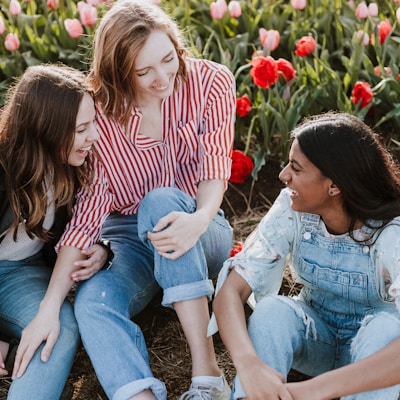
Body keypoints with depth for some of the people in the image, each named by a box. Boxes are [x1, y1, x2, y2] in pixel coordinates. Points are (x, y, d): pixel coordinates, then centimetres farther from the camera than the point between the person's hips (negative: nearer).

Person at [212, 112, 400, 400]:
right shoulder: (291, 210, -19)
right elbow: (231, 290, -25)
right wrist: (248, 363, -46)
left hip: (374, 344, -2)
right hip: (314, 335, 2)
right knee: (272, 309, -30)